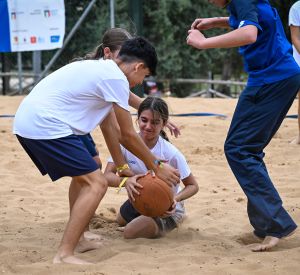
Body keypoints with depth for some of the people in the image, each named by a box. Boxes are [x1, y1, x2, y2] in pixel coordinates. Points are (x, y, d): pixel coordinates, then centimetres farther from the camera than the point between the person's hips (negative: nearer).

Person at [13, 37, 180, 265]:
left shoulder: (102, 69, 22)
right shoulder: (116, 78, -7)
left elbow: (110, 127, 30)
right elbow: (128, 135, -2)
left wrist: (122, 166, 36)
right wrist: (156, 166, 10)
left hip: (25, 122, 10)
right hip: (45, 125, -10)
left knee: (84, 174, 27)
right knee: (97, 184, -10)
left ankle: (76, 240, 33)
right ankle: (64, 255, -15)